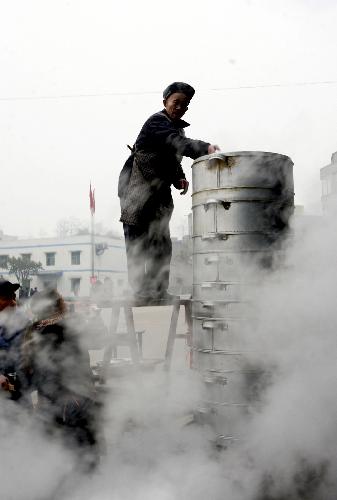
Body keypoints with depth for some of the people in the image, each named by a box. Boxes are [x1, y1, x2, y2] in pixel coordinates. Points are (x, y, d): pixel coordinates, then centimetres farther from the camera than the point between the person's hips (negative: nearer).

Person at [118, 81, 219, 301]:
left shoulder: (177, 127, 15)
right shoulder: (157, 122, -13)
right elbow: (176, 142, -33)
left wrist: (179, 178, 2)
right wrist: (204, 148, -47)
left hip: (160, 191, 9)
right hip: (137, 188, -9)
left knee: (162, 242, 7)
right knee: (138, 240, -5)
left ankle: (159, 290, 14)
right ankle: (140, 289, -2)